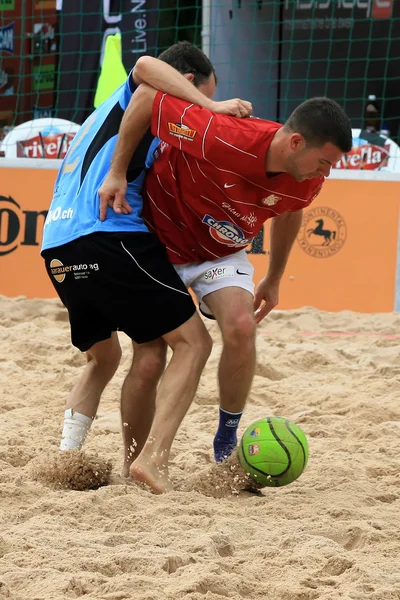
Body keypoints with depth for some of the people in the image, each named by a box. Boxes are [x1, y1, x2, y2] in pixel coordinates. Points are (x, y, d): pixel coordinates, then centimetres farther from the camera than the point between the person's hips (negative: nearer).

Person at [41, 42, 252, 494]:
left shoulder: (110, 111, 35)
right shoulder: (150, 99, 9)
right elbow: (147, 66, -15)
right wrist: (212, 107, -14)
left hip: (56, 246, 9)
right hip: (107, 236, -9)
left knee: (103, 358, 26)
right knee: (192, 341, -5)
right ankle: (154, 460, -18)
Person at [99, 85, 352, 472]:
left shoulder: (307, 180, -20)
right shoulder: (221, 139, -39)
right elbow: (147, 95, -29)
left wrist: (273, 279, 16)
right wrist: (117, 172, -24)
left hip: (222, 252, 3)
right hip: (160, 239, -3)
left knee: (241, 327, -21)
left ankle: (227, 443, -4)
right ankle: (137, 465, 14)